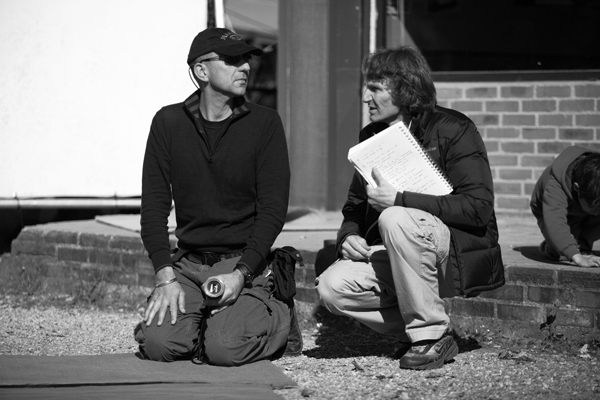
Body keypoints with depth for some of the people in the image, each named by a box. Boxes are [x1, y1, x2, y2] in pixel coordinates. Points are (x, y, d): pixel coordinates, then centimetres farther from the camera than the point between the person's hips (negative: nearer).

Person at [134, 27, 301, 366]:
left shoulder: (265, 123, -2)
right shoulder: (169, 122, 3)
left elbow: (273, 209, -6)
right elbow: (154, 206, 0)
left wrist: (241, 274, -18)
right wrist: (166, 277, -12)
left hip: (245, 261, -2)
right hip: (188, 263, 2)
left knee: (224, 348, -25)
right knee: (159, 344, -21)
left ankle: (279, 319, 7)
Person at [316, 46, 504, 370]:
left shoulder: (454, 131, -10)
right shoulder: (371, 137, 10)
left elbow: (478, 207, -20)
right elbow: (355, 205, 18)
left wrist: (398, 200, -25)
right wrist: (349, 236, -7)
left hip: (460, 252, -6)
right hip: (395, 257, 6)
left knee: (395, 219, -35)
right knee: (332, 287, -19)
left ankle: (431, 335, -21)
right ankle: (420, 332, -1)